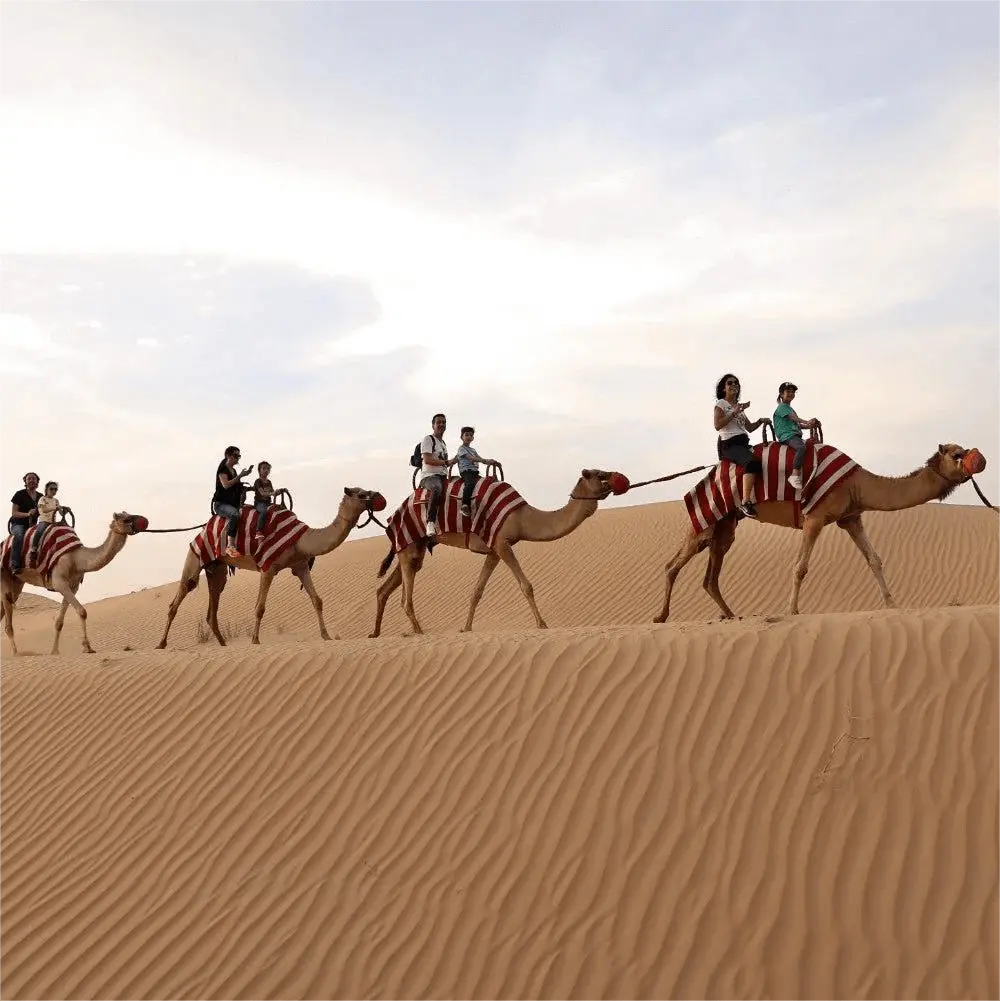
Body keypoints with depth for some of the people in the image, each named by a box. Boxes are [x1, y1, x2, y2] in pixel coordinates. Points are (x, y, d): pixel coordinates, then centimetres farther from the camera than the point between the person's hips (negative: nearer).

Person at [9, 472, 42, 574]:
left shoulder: (41, 497, 13)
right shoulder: (20, 494, -1)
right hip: (18, 524, -5)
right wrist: (27, 514, -22)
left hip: (32, 525, 5)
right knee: (19, 535, -38)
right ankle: (15, 565, -42)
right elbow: (14, 513, -6)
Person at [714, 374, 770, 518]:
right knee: (752, 462, -34)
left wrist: (760, 421, 10)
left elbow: (749, 427, 28)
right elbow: (717, 425, -13)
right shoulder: (721, 404, 3)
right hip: (729, 445, -9)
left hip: (744, 443, 9)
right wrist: (734, 413, -15)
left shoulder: (739, 406, 26)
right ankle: (746, 502, -39)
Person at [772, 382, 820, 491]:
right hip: (787, 436, -10)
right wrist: (807, 422, -24)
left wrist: (809, 426, 15)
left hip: (795, 434, 10)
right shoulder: (782, 407, 2)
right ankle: (795, 475, -43)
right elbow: (793, 417, -14)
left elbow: (797, 424, 30)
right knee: (801, 447, -36)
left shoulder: (789, 408, 31)